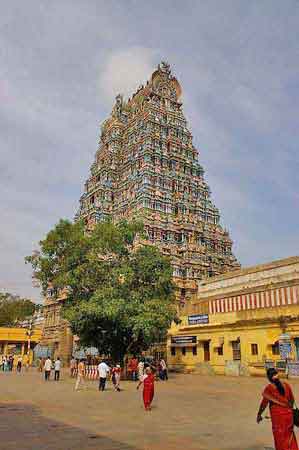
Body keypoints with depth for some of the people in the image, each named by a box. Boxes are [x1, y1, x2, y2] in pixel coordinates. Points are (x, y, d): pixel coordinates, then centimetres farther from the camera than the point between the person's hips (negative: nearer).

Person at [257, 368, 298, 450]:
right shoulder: (286, 385, 1)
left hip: (277, 415, -4)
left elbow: (264, 403, -10)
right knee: (289, 436, 21)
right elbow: (292, 400, 11)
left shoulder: (269, 388, -11)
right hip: (288, 414, 4)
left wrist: (259, 414, 2)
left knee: (280, 437, 12)